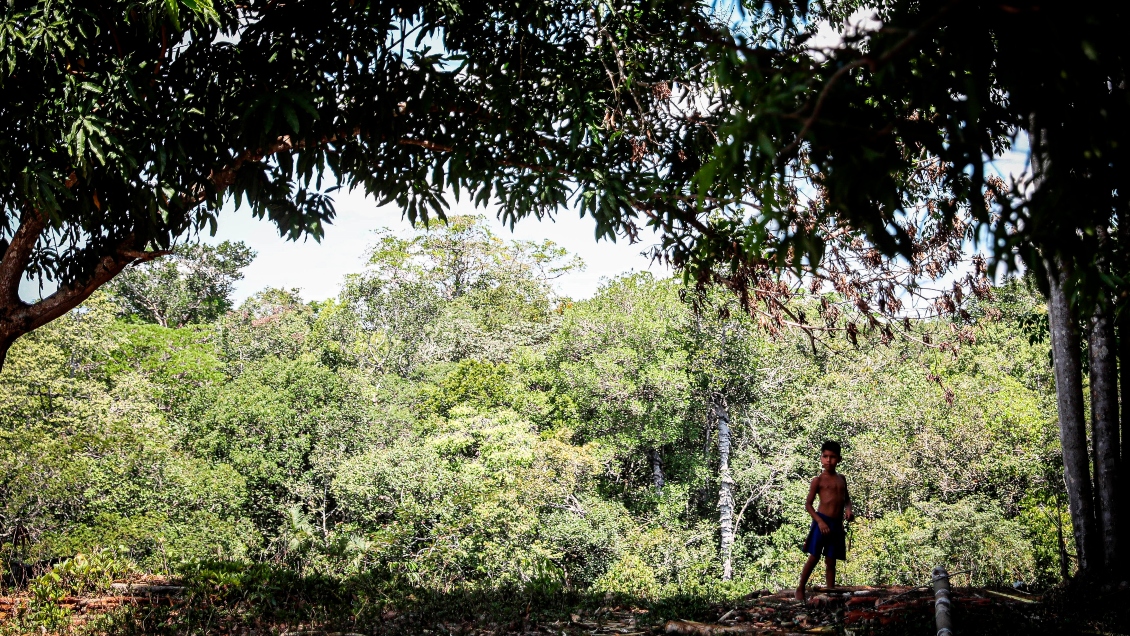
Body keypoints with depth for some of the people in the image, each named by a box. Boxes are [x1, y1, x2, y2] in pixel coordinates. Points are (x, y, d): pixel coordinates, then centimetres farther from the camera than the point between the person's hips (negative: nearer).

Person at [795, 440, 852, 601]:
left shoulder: (841, 479, 13)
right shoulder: (818, 480, -3)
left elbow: (846, 498, 26)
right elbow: (808, 504, -4)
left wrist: (848, 509, 3)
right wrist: (820, 521, -16)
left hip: (837, 524, 5)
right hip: (822, 521, -5)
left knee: (831, 561, 8)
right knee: (814, 557, -5)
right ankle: (800, 588, 7)